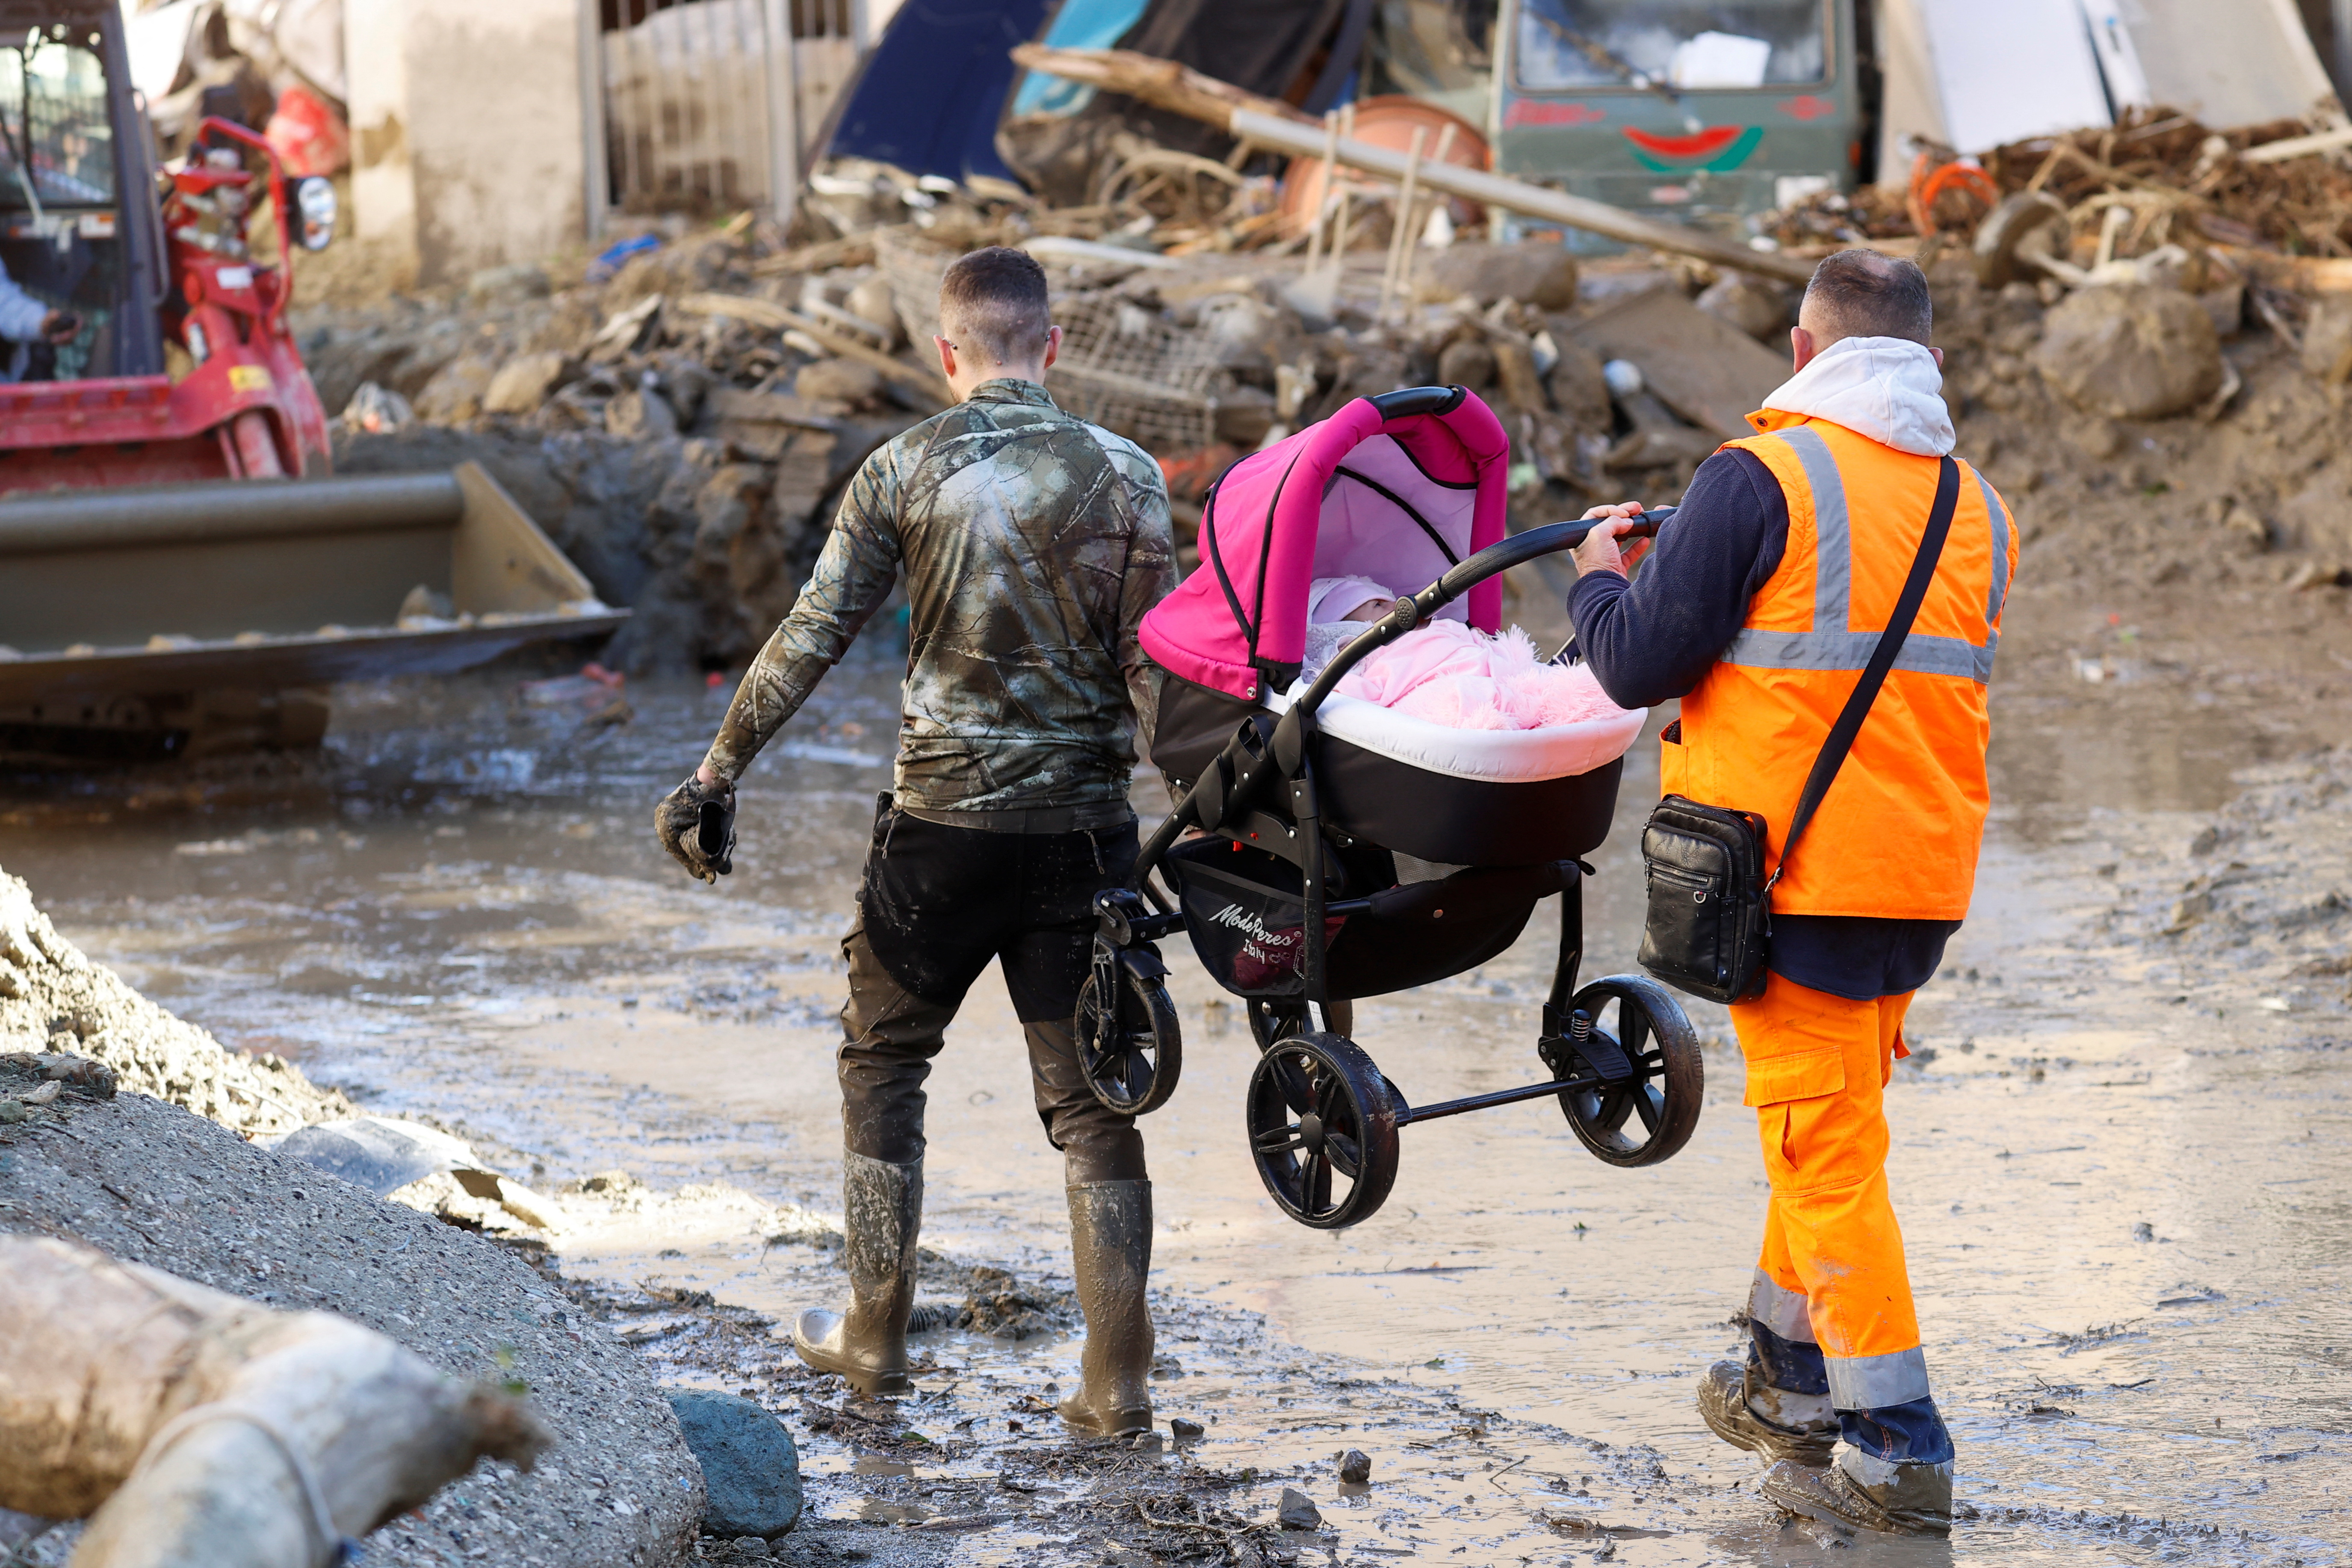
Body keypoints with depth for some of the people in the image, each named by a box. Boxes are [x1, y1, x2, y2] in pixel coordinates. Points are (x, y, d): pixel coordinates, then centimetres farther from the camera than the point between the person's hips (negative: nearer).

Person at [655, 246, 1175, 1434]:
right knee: (1089, 1094, 6)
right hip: (1084, 828, 1)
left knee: (883, 1061, 19)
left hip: (941, 824, -1)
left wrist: (716, 776, 3)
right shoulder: (1125, 477, -2)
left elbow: (809, 641, -4)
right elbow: (1155, 667, -4)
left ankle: (876, 1334, 23)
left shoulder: (904, 471, -4)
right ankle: (1117, 1377, 3)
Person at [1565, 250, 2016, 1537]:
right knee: (1832, 1126, 21)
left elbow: (1639, 666, -12)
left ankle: (1898, 1453, -2)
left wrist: (1599, 575, 10)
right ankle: (1791, 1384, 33)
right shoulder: (1977, 504, 9)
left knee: (1825, 1144, -2)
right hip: (1925, 870, 7)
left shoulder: (1764, 478, -12)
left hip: (1796, 869, -6)